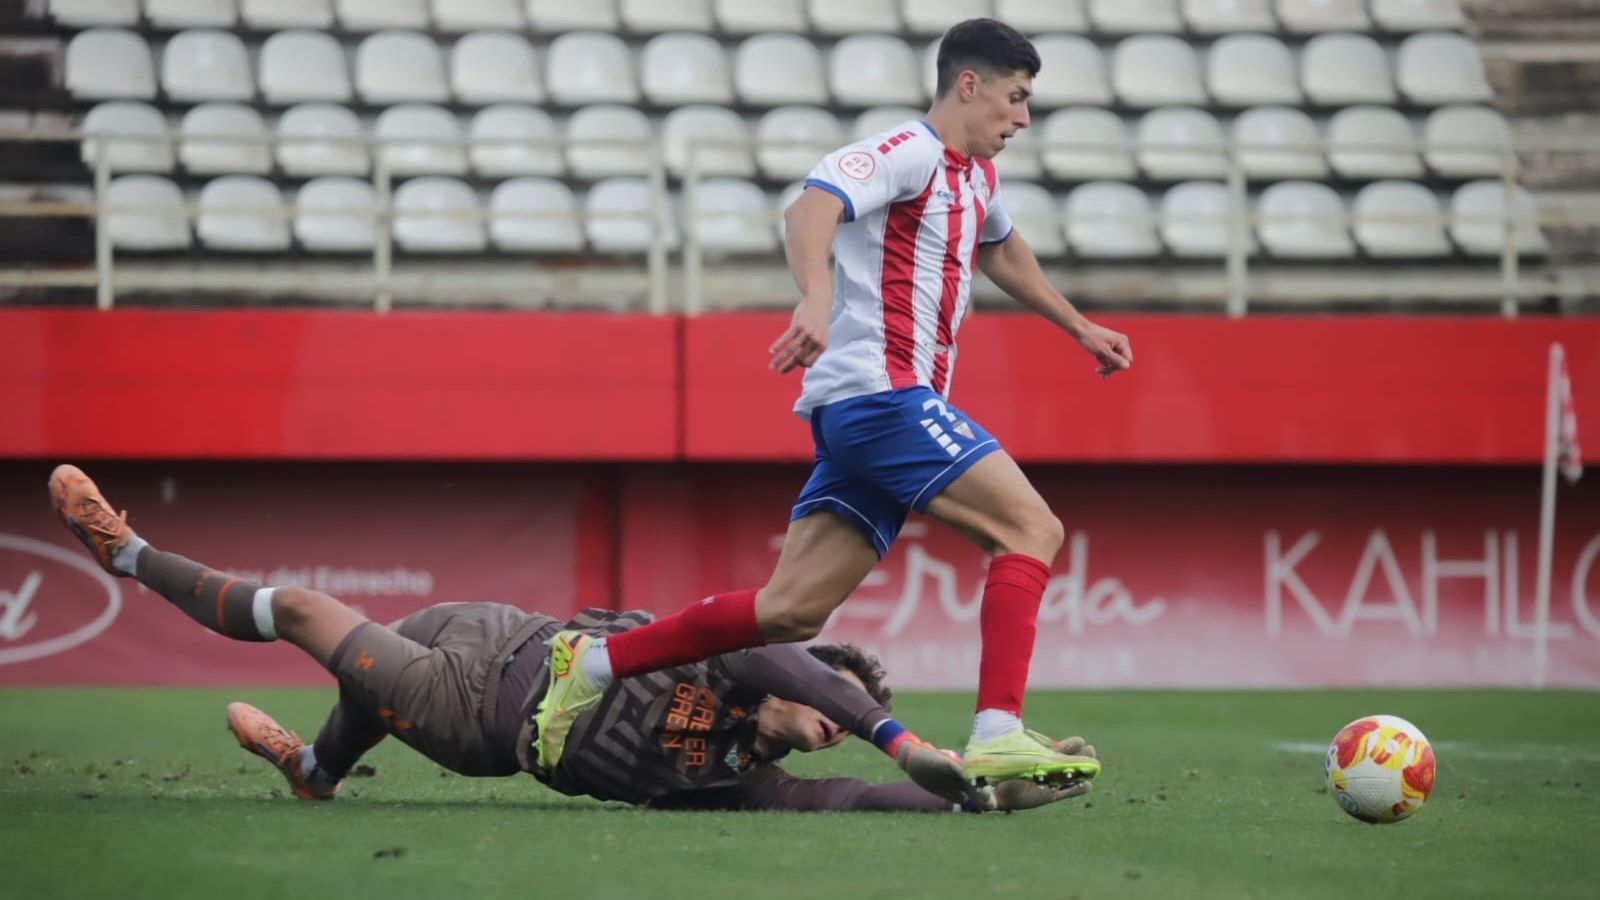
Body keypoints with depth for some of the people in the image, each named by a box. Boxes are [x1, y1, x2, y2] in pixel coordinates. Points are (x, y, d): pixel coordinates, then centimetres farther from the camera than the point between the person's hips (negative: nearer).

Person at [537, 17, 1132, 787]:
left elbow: (1001, 253, 45)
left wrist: (1079, 328, 50)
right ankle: (997, 736, -21)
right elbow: (810, 208, -25)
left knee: (791, 611, 2)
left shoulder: (974, 177, 22)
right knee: (1030, 528, -14)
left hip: (855, 410, 10)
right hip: (882, 395, -10)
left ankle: (595, 663, 6)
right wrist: (817, 297, -43)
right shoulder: (910, 153, -8)